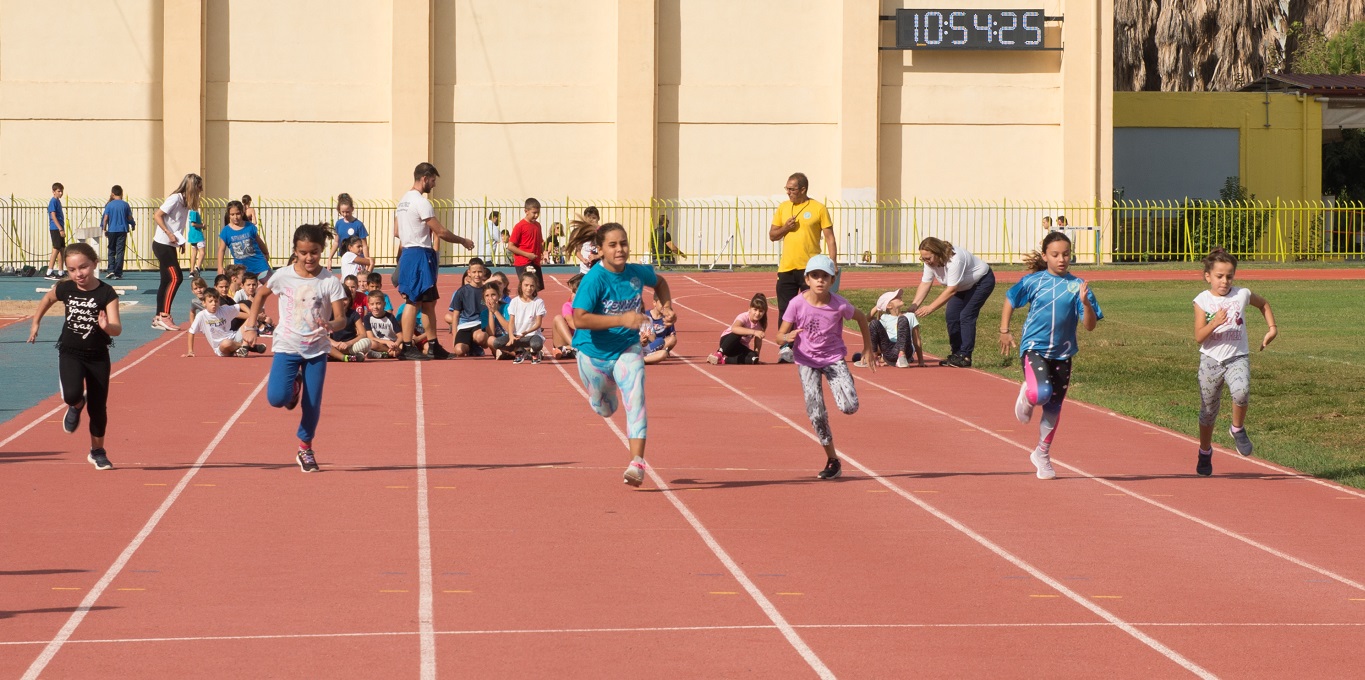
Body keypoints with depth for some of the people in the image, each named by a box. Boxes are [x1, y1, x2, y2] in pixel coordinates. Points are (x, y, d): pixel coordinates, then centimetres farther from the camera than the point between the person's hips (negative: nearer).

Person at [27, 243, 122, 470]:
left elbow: (117, 329, -23)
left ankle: (97, 451, 28)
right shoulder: (65, 289, -7)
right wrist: (35, 322, 20)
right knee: (72, 395, -25)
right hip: (70, 352, 1)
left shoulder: (107, 293, -16)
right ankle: (76, 406, 13)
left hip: (97, 356, -1)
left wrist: (107, 326, -44)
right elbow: (47, 299, 17)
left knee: (98, 407, 7)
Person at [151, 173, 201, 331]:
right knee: (176, 278, -13)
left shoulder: (185, 202, 11)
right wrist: (169, 234, -23)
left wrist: (180, 242, 6)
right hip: (162, 245, -9)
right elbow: (157, 216, -20)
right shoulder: (175, 199, -15)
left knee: (167, 280, 9)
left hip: (170, 246, 9)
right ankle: (164, 316, -11)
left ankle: (159, 318, 13)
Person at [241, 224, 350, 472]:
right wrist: (250, 326, 5)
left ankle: (305, 448, 25)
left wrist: (331, 325, -34)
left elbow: (341, 318, -11)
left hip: (316, 349, 0)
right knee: (276, 398, -16)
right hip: (287, 347, 0)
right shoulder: (283, 276, -6)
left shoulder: (330, 282, -9)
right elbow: (261, 295, 12)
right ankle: (294, 385, 20)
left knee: (312, 404, 2)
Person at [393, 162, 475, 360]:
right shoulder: (421, 202, -15)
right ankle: (407, 348, -5)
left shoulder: (403, 201, 14)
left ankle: (433, 346, 17)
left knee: (429, 302, 14)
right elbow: (441, 232, -14)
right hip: (419, 256, -10)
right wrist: (463, 241, -2)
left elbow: (397, 232, 19)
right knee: (414, 302, -6)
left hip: (407, 254, 10)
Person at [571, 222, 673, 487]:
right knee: (605, 409, 19)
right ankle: (607, 401, 59)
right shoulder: (594, 279, -24)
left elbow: (659, 282, 16)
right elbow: (579, 319, -35)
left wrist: (666, 304, -2)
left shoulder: (638, 273, -9)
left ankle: (637, 462, -25)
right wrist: (622, 319, -40)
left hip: (628, 349, 2)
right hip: (594, 353, -2)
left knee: (635, 399, -21)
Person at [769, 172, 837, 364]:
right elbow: (772, 235, 15)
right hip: (786, 268, 4)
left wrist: (833, 264, -11)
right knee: (785, 310, -1)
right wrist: (785, 228, -7)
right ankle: (785, 348, 2)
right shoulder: (783, 208, 11)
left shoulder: (818, 209, -2)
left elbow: (829, 238, -2)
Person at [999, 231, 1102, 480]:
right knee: (1041, 393, -27)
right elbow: (1010, 301, 14)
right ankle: (1026, 395, 11)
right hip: (1034, 348, -2)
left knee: (1053, 408, 10)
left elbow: (1090, 325, -7)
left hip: (1062, 353, 2)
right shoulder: (1033, 281, -4)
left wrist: (1085, 303, -24)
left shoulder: (1077, 286, -4)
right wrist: (1004, 331, 11)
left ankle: (1042, 454, 30)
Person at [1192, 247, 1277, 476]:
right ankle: (1205, 452, 34)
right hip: (1211, 360, 0)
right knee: (1208, 410, 11)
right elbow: (1199, 337, -12)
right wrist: (1214, 323, -28)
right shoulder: (1202, 300, -6)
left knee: (1241, 391, -31)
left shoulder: (1242, 295, -1)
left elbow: (1263, 304, 23)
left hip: (1238, 357, 0)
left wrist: (1272, 328, 13)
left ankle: (1238, 429, -3)